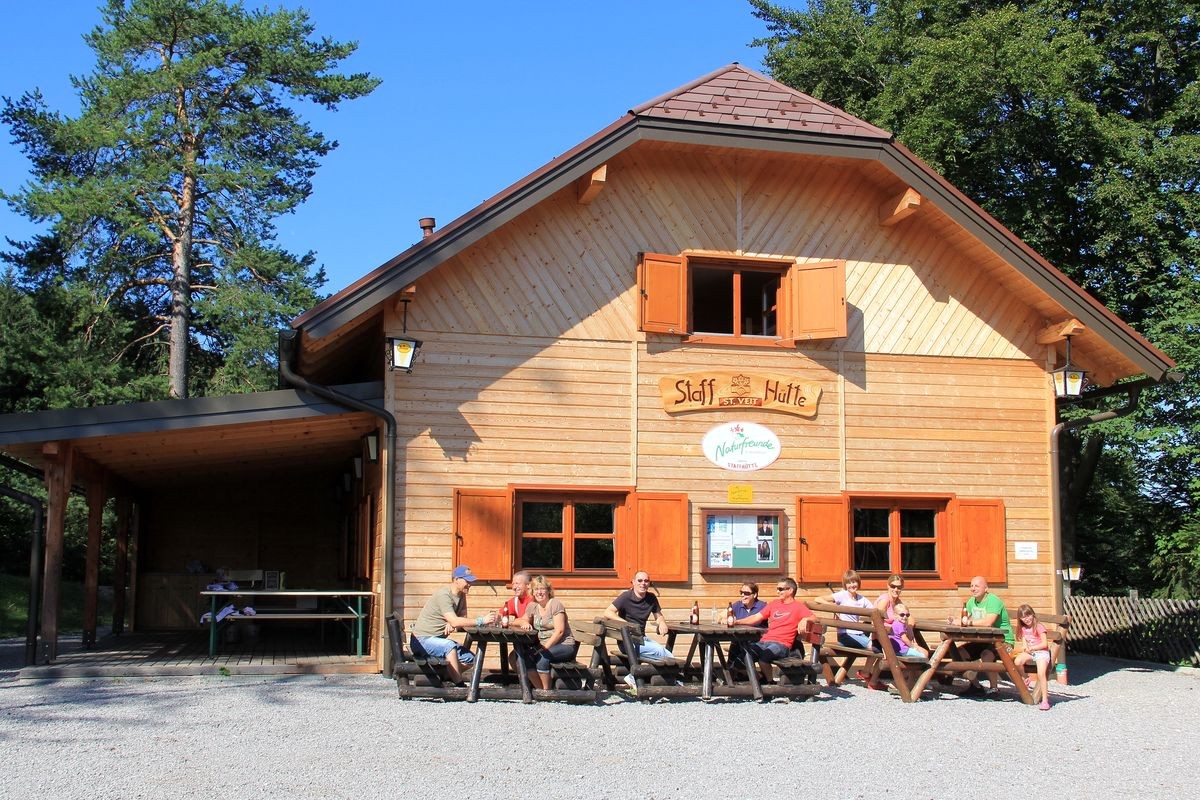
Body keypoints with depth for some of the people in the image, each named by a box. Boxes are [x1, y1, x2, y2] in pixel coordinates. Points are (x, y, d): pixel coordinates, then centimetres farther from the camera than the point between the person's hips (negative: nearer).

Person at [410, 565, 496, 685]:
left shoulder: (461, 595, 7)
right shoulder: (443, 595, -21)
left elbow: (463, 618, 4)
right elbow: (454, 622, -31)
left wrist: (452, 624, -19)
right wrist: (482, 621, -35)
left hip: (438, 639, 9)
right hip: (422, 640, -9)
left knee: (470, 659, -3)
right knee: (450, 646, -36)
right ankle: (460, 686, -35)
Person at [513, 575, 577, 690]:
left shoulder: (555, 604, -8)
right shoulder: (532, 606, 10)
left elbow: (559, 631, -15)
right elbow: (522, 620, 25)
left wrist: (545, 648, -22)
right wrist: (525, 623, -1)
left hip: (564, 645, -6)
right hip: (543, 646, 6)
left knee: (541, 656, -33)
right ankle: (539, 689, -7)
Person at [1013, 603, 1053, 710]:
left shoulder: (1039, 627, -6)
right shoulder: (1023, 629, 13)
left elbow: (1045, 644, -9)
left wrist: (1032, 648, -13)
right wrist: (1025, 647, -8)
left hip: (1041, 652, -5)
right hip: (1029, 653, 5)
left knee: (1041, 673, -28)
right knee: (1017, 661, -28)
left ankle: (1045, 700, -24)